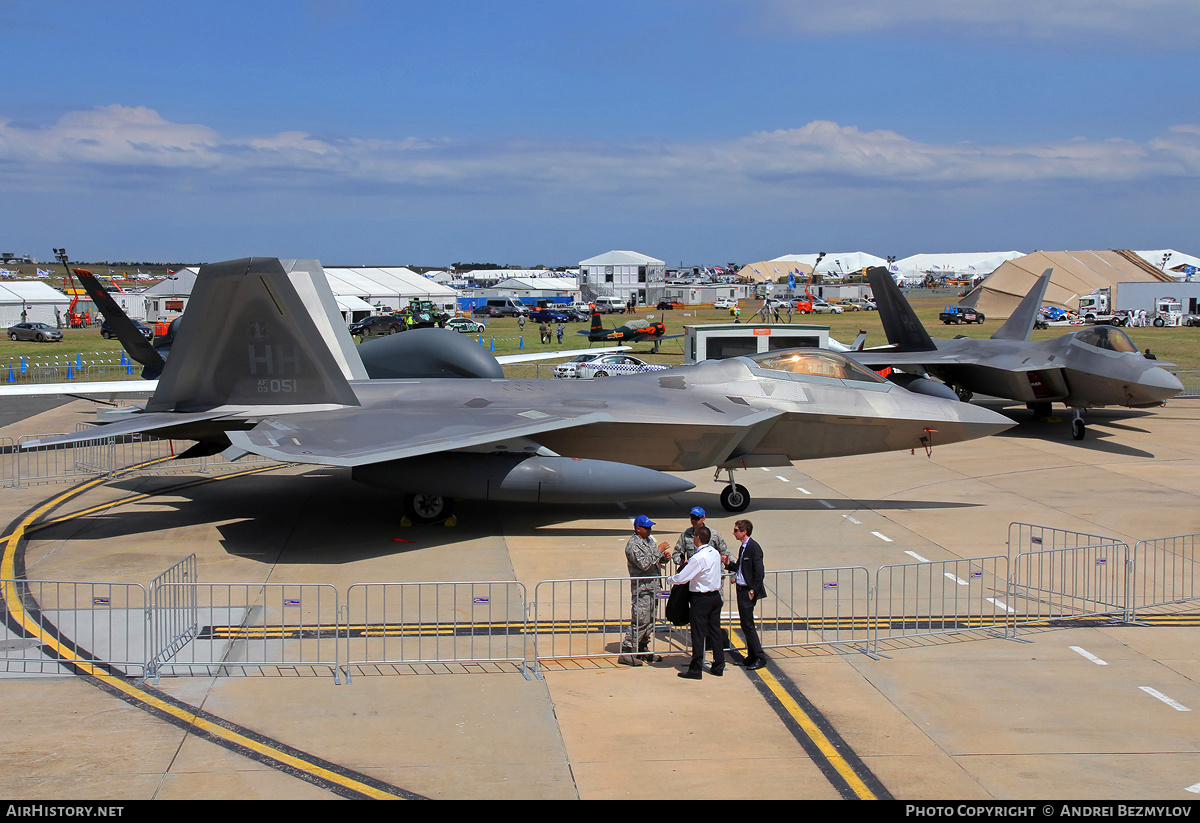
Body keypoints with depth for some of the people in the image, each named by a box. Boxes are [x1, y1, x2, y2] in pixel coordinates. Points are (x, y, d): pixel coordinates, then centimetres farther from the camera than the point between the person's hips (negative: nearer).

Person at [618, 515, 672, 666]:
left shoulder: (649, 540, 14)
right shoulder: (633, 545, -14)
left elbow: (655, 560, 23)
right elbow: (644, 563, -25)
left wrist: (664, 557, 2)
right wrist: (659, 550, -21)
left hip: (653, 586, 9)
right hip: (641, 588, -9)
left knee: (649, 620, 13)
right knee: (640, 621, -10)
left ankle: (643, 650, 22)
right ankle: (626, 652, -5)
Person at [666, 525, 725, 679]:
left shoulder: (698, 558, -21)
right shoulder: (715, 553, 4)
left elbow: (682, 578, -19)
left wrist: (669, 580, 1)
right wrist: (688, 564, 20)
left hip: (701, 598, -8)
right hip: (715, 596, 8)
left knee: (698, 634, 0)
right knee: (715, 631, 14)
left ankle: (696, 670, 5)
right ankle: (718, 666, 19)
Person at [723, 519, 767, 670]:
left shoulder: (754, 547, -16)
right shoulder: (744, 547, 14)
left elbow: (759, 572, -19)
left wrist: (753, 591, -19)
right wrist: (728, 563, 5)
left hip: (748, 591, -10)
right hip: (741, 589, 10)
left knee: (747, 624, -7)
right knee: (746, 624, 13)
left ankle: (759, 657, -1)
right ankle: (752, 656, 20)